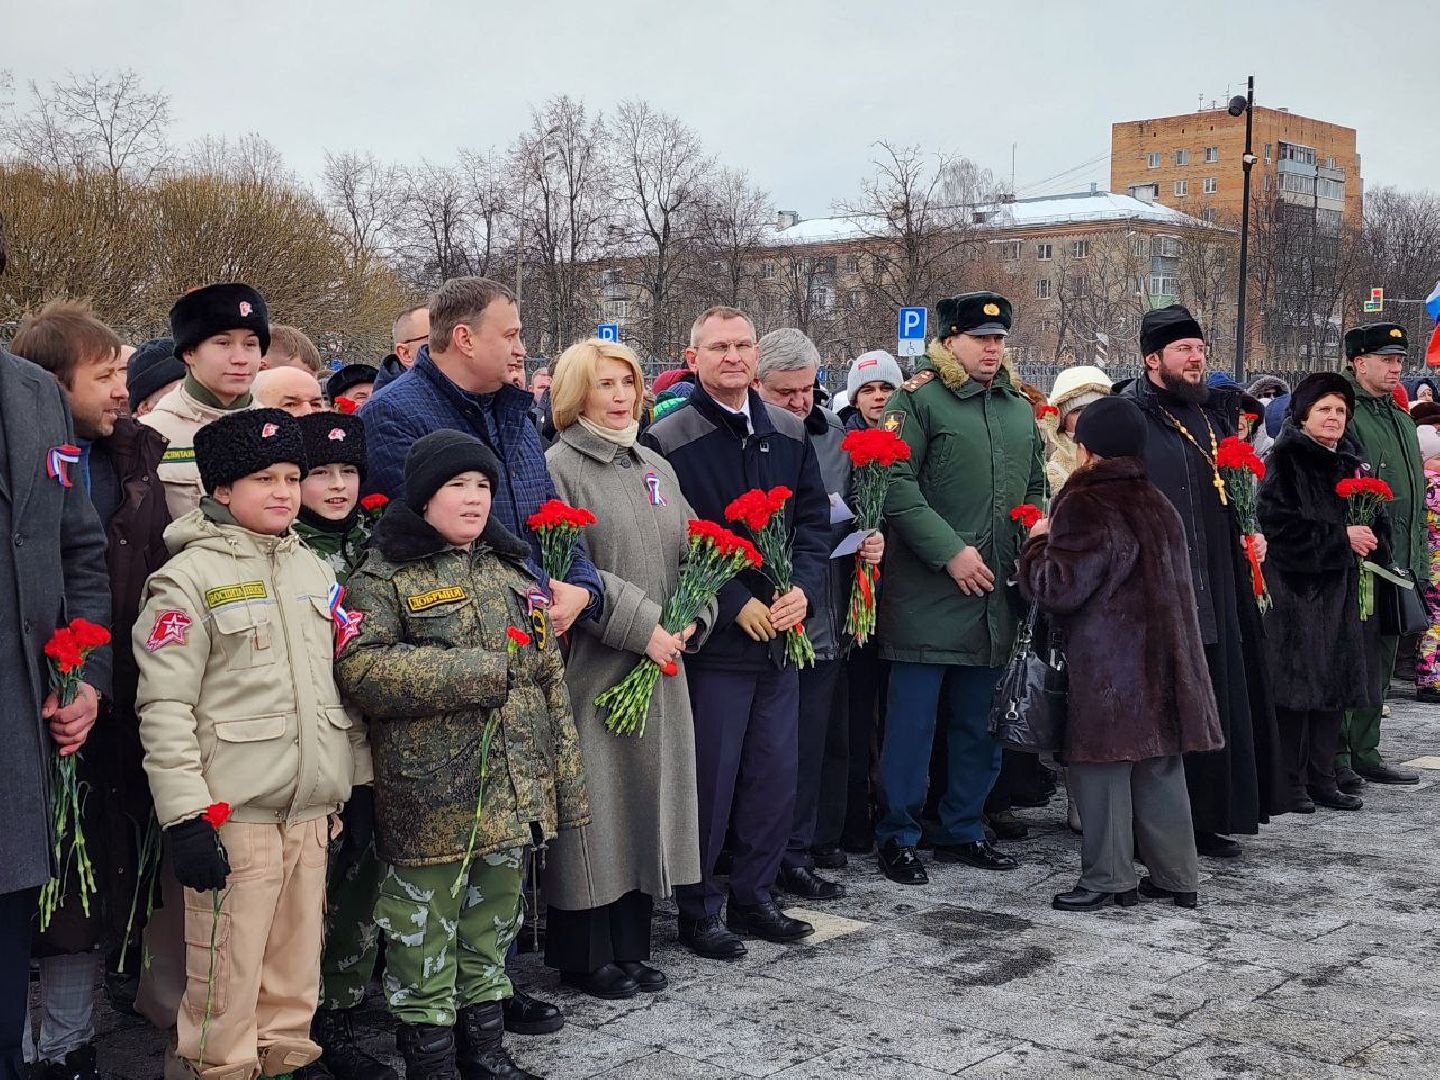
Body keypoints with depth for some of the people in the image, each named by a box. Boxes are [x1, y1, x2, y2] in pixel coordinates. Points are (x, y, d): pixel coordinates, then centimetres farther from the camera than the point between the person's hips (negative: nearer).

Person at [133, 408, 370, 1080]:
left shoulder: (313, 569, 14)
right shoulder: (190, 577, -6)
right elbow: (163, 707, -11)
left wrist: (358, 784, 15)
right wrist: (185, 818, -15)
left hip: (313, 810, 6)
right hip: (233, 815, -6)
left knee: (297, 968, 13)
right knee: (229, 975, 0)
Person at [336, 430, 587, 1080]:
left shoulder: (511, 572, 13)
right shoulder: (385, 577, -5)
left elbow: (549, 683, 14)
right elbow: (361, 669, -22)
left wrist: (567, 786, 11)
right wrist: (481, 671, -20)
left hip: (513, 795, 6)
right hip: (429, 799, -6)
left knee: (493, 925, 17)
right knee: (425, 937, 3)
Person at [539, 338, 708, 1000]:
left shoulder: (656, 468, 15)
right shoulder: (558, 468, -7)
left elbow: (694, 554, 14)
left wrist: (692, 620, -3)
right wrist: (642, 626, -17)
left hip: (659, 668, 7)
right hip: (591, 669, -7)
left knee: (645, 799, 11)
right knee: (594, 806, -1)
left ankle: (630, 946, 23)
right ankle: (585, 957, 12)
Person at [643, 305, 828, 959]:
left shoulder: (788, 434, 9)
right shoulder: (670, 441, -8)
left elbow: (813, 519, 10)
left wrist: (802, 588, -6)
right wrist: (736, 604, -15)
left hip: (781, 634, 5)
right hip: (713, 637, -5)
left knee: (775, 777, 12)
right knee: (710, 781, 2)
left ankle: (753, 898, 27)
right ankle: (698, 911, 16)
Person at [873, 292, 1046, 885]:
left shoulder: (1020, 408, 16)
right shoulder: (919, 398, -6)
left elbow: (1035, 488, 24)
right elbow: (895, 484, -14)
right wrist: (951, 551, -18)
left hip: (995, 592, 7)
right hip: (927, 590, -6)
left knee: (978, 719, 13)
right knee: (913, 717, -1)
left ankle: (962, 829, 26)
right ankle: (897, 836, 10)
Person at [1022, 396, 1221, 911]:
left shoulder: (1085, 506, -13)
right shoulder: (1156, 503, 13)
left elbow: (1059, 588, -17)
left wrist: (1039, 543, 1)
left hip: (1107, 668, -8)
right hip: (1162, 661, 8)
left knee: (1102, 764, 0)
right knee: (1161, 768, 13)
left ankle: (1109, 878, 5)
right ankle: (1176, 875, 20)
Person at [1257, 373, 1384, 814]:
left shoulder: (1350, 460, 15)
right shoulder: (1285, 459, -7)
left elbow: (1362, 519, 23)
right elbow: (1280, 524, -16)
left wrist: (1365, 538, 0)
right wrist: (1340, 538, -14)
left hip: (1338, 587, 7)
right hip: (1295, 586, -7)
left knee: (1336, 682, 7)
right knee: (1296, 684, -6)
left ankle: (1321, 778, 14)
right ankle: (1290, 782, 2)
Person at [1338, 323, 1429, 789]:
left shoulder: (1402, 419, 18)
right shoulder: (1346, 414, -10)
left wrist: (1419, 563, 19)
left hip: (1398, 566, 9)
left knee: (1381, 663, 14)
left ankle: (1365, 754, 23)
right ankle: (1337, 761, 3)